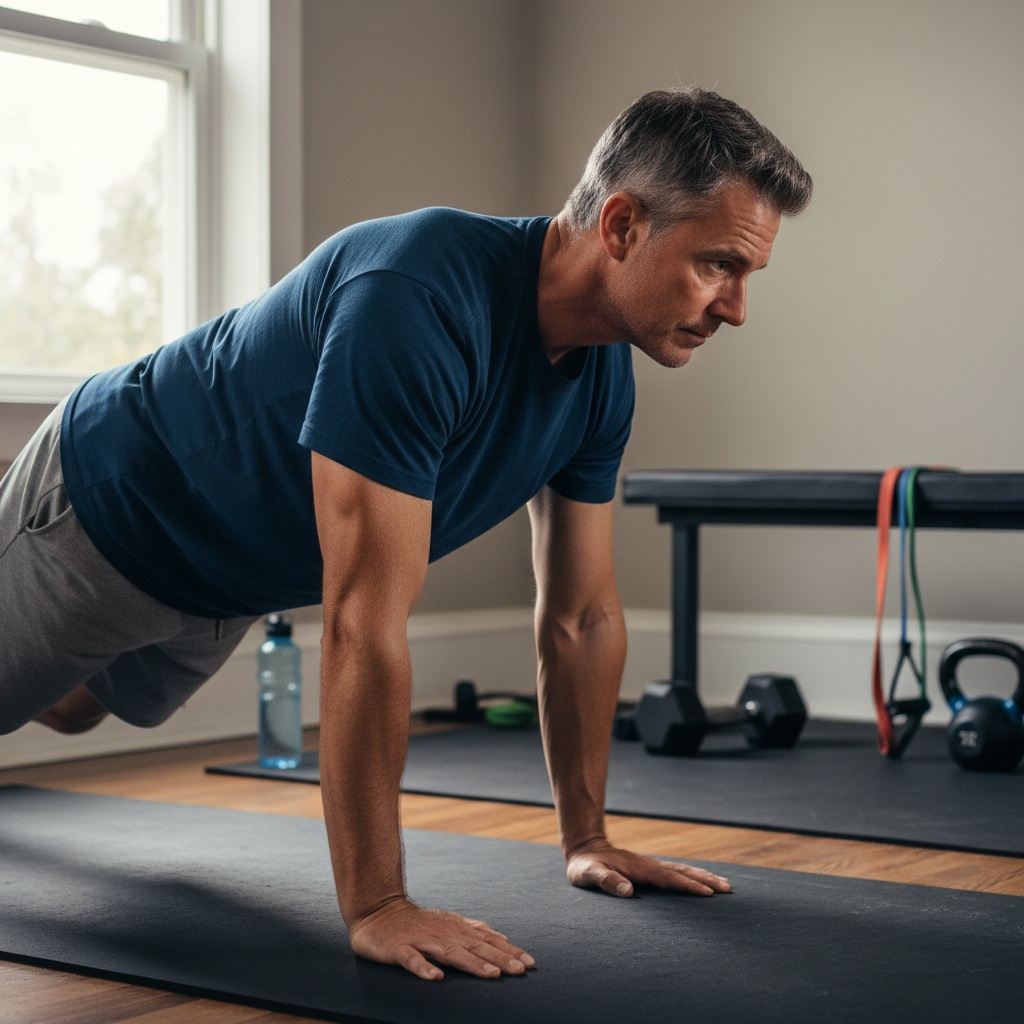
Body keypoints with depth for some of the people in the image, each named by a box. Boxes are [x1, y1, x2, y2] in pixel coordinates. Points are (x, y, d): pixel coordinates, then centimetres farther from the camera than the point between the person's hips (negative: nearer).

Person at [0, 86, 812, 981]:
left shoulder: (603, 377, -17)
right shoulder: (420, 301, -43)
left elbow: (582, 615, -6)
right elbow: (365, 622, -44)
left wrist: (587, 838, -3)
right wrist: (375, 907, -41)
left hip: (232, 581, 8)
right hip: (105, 508, -8)